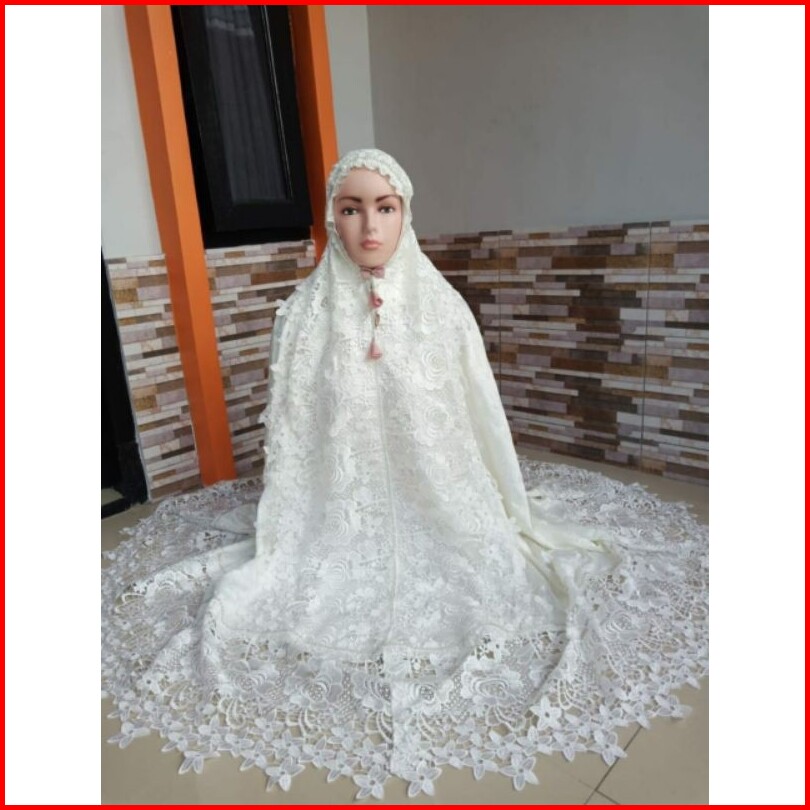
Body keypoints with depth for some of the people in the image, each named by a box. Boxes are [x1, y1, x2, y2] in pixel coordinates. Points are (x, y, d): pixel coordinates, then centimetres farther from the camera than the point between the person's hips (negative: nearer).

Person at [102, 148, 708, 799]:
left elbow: (480, 418, 1)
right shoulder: (307, 312, -6)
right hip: (341, 510, 1)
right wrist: (284, 540, -1)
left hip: (436, 505, 0)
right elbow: (289, 429, -2)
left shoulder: (442, 305, -6)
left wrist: (507, 516, 4)